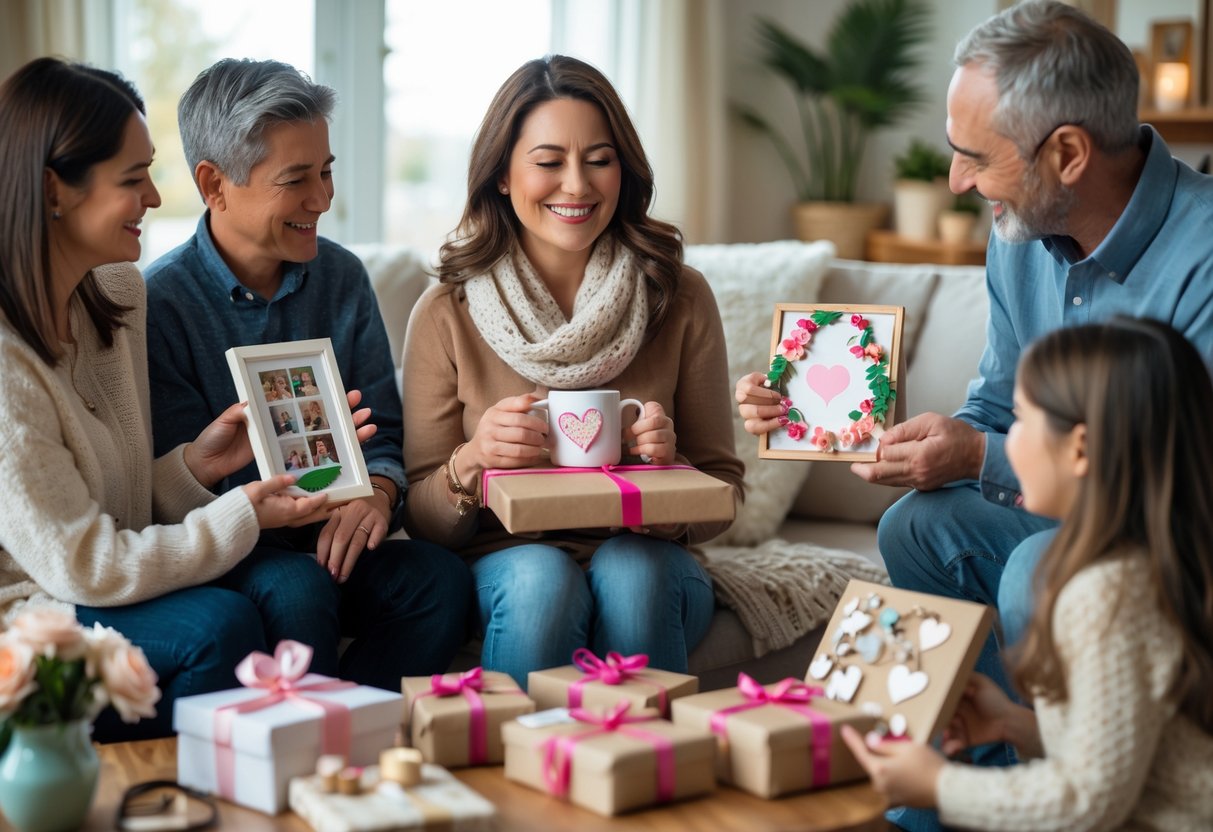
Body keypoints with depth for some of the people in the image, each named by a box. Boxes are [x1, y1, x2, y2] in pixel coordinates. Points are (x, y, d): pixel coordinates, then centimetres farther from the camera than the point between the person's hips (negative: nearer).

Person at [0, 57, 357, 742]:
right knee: (218, 625, -28)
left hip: (116, 582, 8)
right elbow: (81, 567, -20)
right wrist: (242, 518, -13)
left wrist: (196, 465, -9)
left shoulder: (116, 294, 5)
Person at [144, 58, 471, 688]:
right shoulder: (159, 303, -8)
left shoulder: (341, 277, 8)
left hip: (332, 542, 5)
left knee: (440, 577, -24)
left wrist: (377, 491, -15)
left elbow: (383, 433, 8)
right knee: (299, 590, -35)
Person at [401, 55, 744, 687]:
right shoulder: (447, 314, -3)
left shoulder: (680, 299, -1)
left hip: (646, 558, 1)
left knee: (631, 569, -33)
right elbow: (422, 521, 1)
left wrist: (668, 463, -20)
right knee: (541, 580, -33)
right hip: (506, 560, 0)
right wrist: (471, 462, -21)